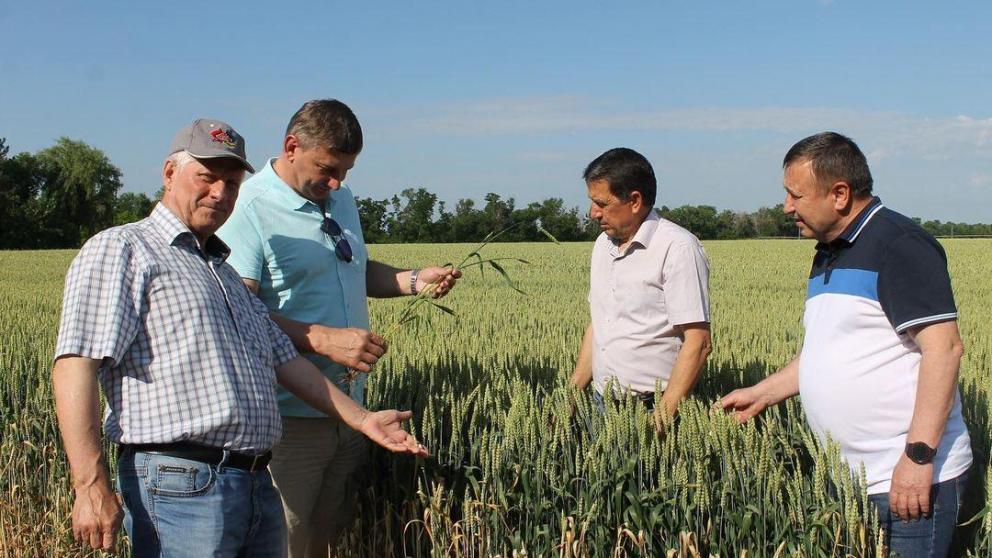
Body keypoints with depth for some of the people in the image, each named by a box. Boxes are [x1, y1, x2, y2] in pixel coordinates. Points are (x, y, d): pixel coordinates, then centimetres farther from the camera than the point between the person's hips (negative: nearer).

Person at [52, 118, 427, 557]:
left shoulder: (224, 273, 25)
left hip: (258, 484, 8)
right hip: (180, 485, -8)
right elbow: (76, 363, -14)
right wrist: (92, 487, -22)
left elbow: (283, 358, 28)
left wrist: (362, 419, 22)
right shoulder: (119, 250, -3)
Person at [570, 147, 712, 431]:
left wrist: (664, 416, -22)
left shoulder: (677, 248, -13)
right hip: (601, 405, 7)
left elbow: (697, 343, -17)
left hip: (651, 408, -7)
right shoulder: (603, 245, 12)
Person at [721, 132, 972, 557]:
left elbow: (943, 346, -21)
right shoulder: (828, 255, 16)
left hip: (910, 479, -9)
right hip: (849, 477, 9)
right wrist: (761, 394, 21)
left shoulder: (898, 244, -13)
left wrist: (918, 455, -25)